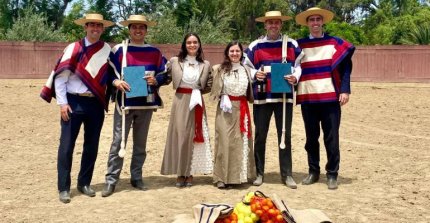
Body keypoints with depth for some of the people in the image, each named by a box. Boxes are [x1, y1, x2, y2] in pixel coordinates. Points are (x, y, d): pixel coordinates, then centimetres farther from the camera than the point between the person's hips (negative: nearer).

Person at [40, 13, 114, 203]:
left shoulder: (108, 50, 5)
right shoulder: (73, 49, -2)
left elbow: (110, 76, 9)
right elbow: (60, 77, -3)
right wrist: (62, 103, -9)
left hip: (96, 104, 3)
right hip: (74, 102, -3)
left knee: (92, 145, 11)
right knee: (66, 145, 0)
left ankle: (84, 183, 26)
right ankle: (63, 188, 10)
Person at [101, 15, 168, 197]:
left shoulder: (155, 52, 8)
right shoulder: (118, 50, 0)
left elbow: (164, 74, 10)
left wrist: (156, 80, -10)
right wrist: (115, 81, -18)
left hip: (146, 103, 3)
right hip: (125, 102, -3)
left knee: (140, 143, 11)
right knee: (118, 142, -4)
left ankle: (136, 177, 22)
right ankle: (111, 180, 3)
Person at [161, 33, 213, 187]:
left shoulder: (205, 65, 6)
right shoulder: (174, 61, 1)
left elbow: (209, 86, 8)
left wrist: (197, 91, -3)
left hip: (197, 102, 2)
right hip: (180, 102, -1)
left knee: (194, 136, 4)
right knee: (179, 136, -1)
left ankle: (190, 173, 14)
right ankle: (180, 174, 9)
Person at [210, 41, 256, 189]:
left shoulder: (246, 70, 11)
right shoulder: (220, 69, -2)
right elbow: (216, 90, -1)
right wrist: (223, 99, -11)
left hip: (242, 108, 4)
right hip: (226, 107, -4)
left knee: (242, 141, 7)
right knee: (225, 141, -5)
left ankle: (239, 175, 17)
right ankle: (222, 177, 1)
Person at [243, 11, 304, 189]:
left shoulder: (292, 45, 7)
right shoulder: (255, 46, 5)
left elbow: (300, 65, 11)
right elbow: (246, 68, 10)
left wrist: (295, 77, -9)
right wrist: (255, 75, -11)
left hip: (284, 96, 0)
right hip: (262, 97, 0)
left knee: (285, 136, 4)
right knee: (260, 136, 4)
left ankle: (287, 174, 13)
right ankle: (259, 173, 16)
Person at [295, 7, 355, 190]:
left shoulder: (335, 42, 6)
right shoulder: (299, 45, 9)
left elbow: (346, 67, 2)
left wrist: (345, 90, -8)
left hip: (330, 97, -1)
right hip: (307, 98, 2)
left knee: (331, 138, -1)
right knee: (311, 137, 9)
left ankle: (332, 174, 9)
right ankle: (313, 171, 21)